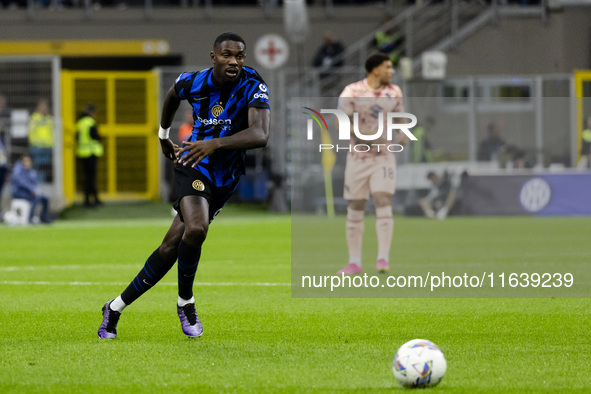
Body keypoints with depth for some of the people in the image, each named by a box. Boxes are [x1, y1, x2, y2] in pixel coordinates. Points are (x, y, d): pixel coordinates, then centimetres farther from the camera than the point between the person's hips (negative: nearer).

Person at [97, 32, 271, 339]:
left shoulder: (253, 87, -16)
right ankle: (185, 302, -7)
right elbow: (172, 95, 18)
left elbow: (260, 135, -31)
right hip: (194, 167, -1)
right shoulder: (194, 83, -9)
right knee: (196, 228, -31)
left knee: (171, 247, 3)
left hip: (225, 180, 1)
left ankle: (116, 308, 18)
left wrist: (216, 143, -43)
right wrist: (163, 137, 27)